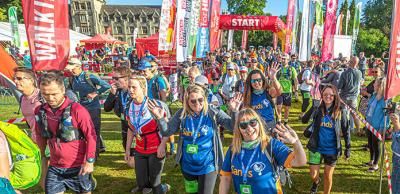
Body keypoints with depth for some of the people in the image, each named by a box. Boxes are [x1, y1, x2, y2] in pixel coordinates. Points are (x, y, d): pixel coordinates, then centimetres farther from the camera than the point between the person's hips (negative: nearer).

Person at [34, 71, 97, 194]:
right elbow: (41, 137, 12)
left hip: (78, 167, -4)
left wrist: (89, 161, -16)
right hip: (54, 167, 4)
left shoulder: (77, 110, -18)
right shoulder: (40, 111, -2)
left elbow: (91, 136, -15)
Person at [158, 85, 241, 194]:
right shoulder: (182, 114, -9)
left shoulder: (213, 113, -15)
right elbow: (168, 130, 8)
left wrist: (234, 111, -32)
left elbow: (233, 127, -18)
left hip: (207, 165, -3)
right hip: (187, 165, 3)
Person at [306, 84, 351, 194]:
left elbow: (346, 131, 0)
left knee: (328, 176, 12)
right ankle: (316, 182, 42)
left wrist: (348, 149, 1)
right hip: (316, 148, 1)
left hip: (332, 150, 0)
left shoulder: (340, 112, -8)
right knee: (313, 175, 6)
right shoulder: (317, 109, -6)